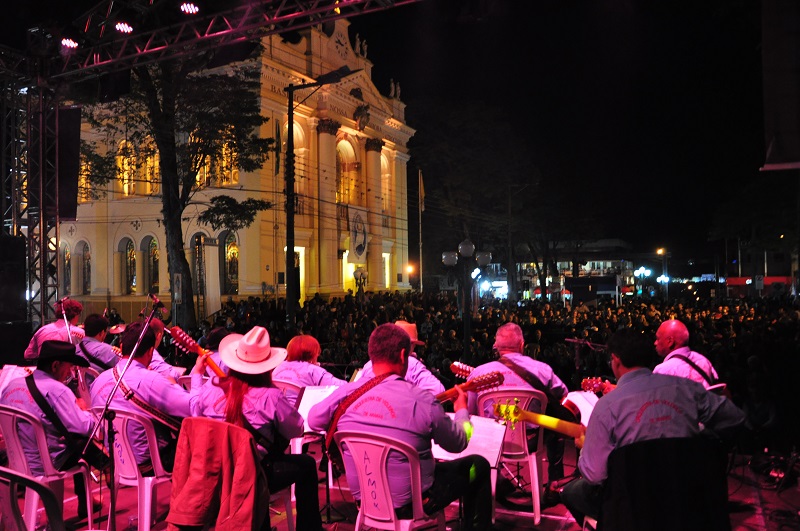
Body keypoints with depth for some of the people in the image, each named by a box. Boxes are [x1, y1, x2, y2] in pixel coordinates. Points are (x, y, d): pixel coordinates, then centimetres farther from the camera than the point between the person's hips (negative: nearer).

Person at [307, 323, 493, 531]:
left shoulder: (344, 393, -13)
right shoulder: (422, 400, -23)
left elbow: (313, 420, 7)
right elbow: (458, 443, -8)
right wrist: (462, 410, 12)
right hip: (411, 502, -5)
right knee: (479, 465, 18)